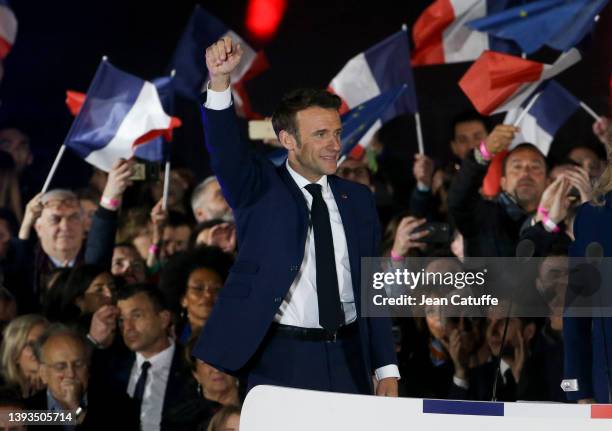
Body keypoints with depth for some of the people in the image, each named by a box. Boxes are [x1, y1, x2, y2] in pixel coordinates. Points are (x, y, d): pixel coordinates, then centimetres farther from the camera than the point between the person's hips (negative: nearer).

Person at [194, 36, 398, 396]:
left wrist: (387, 369, 7)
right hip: (281, 358, -3)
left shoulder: (358, 200, 12)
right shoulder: (259, 190, 1)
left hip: (349, 357, 4)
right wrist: (220, 81, -35)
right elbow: (225, 150, -18)